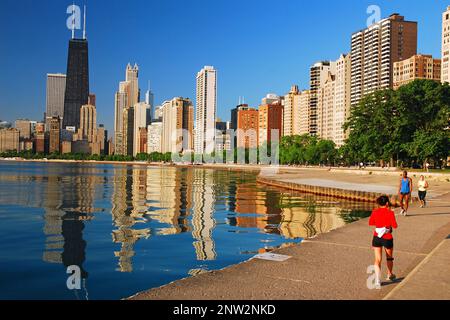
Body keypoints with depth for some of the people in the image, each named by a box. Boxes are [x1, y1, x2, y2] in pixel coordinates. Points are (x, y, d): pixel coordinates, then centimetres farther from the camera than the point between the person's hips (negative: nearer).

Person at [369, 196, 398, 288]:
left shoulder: (375, 212, -3)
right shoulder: (390, 213, -12)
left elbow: (370, 223, 8)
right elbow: (395, 226, -9)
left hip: (376, 238, 2)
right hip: (387, 238, -2)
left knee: (378, 259, 2)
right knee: (389, 258, 23)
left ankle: (378, 280, -10)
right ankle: (390, 275, 43)